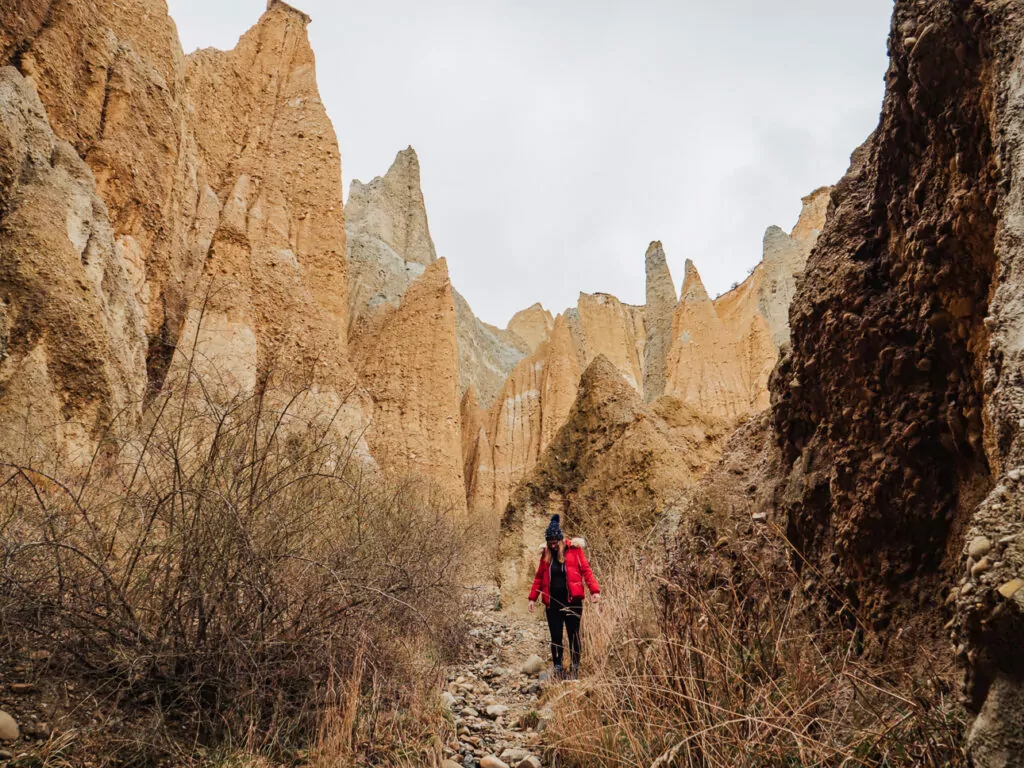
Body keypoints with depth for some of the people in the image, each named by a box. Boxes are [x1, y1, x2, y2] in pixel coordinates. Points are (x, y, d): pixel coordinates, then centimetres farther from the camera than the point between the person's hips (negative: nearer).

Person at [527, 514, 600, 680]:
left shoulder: (573, 549, -4)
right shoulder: (546, 554, 7)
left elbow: (586, 570, -9)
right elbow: (539, 577, 11)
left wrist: (594, 590, -20)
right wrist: (533, 597, 5)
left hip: (572, 601, -3)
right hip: (552, 603, 3)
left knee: (573, 635, 4)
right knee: (556, 637, 6)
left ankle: (574, 668, 16)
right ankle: (558, 669, 16)